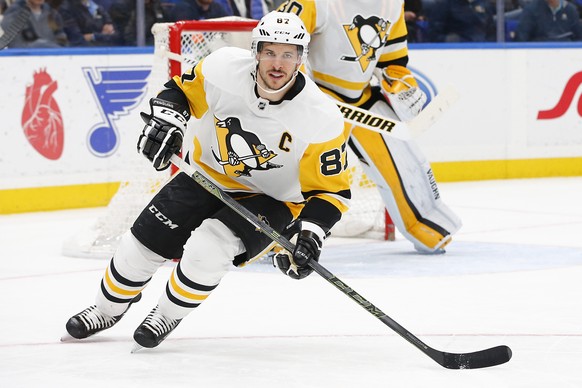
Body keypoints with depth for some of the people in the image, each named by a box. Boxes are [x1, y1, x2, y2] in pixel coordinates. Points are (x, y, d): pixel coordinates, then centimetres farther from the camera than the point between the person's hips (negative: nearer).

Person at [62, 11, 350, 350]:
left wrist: (311, 235, -32)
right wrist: (166, 118, -20)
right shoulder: (225, 68, -21)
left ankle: (167, 317, 2)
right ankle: (107, 311, 34)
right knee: (144, 242, 3)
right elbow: (182, 90, 0)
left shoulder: (322, 120, -28)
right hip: (208, 177, 4)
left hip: (270, 201, -4)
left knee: (208, 247, -27)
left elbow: (331, 190, -18)